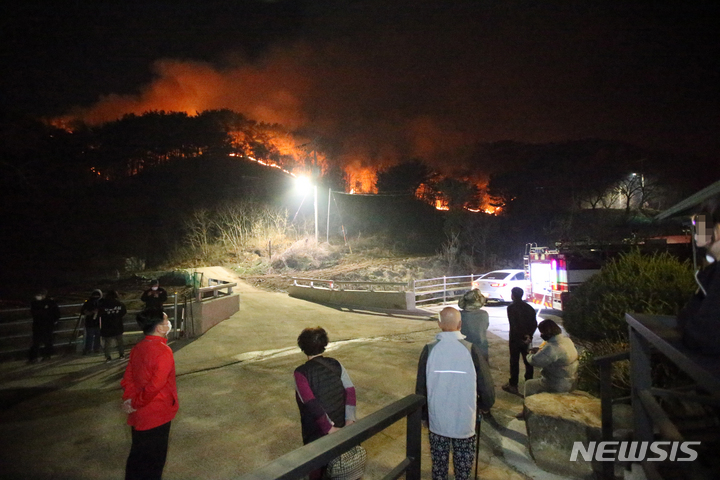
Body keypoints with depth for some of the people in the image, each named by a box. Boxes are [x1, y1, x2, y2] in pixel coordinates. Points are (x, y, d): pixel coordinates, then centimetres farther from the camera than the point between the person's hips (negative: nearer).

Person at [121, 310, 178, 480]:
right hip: (157, 415, -7)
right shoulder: (163, 352, -26)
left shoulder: (138, 348, 0)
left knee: (138, 455, 25)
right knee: (154, 459, 13)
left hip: (139, 415, 7)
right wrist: (135, 403, -14)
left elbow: (128, 378, 4)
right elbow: (155, 386, -28)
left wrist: (129, 399, -1)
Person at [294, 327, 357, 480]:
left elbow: (312, 404, -26)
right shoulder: (335, 364, -8)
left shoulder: (301, 372, -20)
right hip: (339, 425, 4)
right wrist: (350, 420, -13)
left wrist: (328, 428, -21)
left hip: (316, 429, -4)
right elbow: (350, 391, -14)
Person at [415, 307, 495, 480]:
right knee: (463, 464, 20)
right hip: (465, 422, -1)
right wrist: (483, 405, 12)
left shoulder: (429, 350, -14)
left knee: (439, 462, 21)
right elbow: (487, 388, -10)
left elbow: (420, 388, -5)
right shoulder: (471, 350, -17)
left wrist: (424, 415, 11)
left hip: (437, 421, 1)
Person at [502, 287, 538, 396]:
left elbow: (513, 325, -18)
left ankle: (513, 385, 8)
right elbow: (534, 324, 4)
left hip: (515, 339, -6)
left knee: (514, 362, 2)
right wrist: (529, 335, -1)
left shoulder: (511, 307, -13)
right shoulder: (528, 308, 7)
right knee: (528, 361, 14)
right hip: (527, 339, 6)